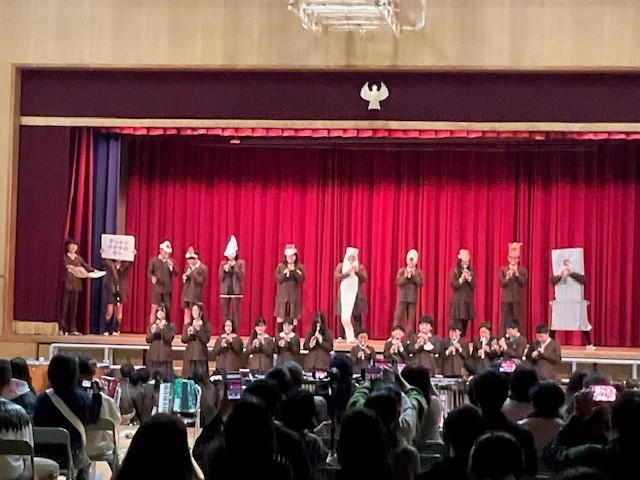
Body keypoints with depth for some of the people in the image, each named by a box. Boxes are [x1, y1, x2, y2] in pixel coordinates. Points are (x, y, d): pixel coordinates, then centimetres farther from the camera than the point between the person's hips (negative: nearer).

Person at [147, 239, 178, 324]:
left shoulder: (171, 261, 10)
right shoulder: (153, 260, 4)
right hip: (157, 288, -3)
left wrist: (171, 266, -13)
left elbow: (175, 274, 4)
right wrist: (152, 277, -19)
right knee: (154, 309, -5)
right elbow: (149, 272, 2)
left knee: (167, 309, 4)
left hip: (167, 289, 3)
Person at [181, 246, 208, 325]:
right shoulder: (188, 266, 12)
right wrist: (184, 277, -2)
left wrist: (192, 273, -21)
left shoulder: (203, 268, -9)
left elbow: (201, 281, -15)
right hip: (186, 294, 6)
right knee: (187, 312, 8)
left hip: (195, 295, -6)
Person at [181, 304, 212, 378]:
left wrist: (198, 330, -16)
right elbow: (183, 340, 6)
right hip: (189, 355, 2)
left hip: (201, 355, -2)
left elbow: (206, 340, -7)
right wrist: (188, 334, -13)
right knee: (188, 376, -4)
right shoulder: (187, 326, 10)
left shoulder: (206, 325, 3)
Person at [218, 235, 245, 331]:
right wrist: (224, 270, -12)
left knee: (235, 312, -4)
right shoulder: (223, 263, 9)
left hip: (236, 291, -3)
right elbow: (220, 277, 5)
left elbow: (241, 276, -8)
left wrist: (234, 266, -15)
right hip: (225, 291, 3)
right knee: (225, 313, 2)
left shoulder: (241, 263, 2)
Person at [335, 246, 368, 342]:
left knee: (357, 316, -6)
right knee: (343, 316, -5)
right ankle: (342, 337, -2)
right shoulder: (341, 266, 8)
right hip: (344, 294, 0)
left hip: (356, 294, 0)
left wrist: (357, 271, -12)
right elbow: (336, 277, -5)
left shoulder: (360, 267, 10)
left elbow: (364, 279, 1)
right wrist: (348, 272, -16)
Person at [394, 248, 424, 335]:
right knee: (398, 318, -4)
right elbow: (398, 282, -6)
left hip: (412, 299, 1)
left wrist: (414, 275, -12)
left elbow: (421, 284, -6)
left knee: (411, 320, 1)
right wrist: (406, 276, -16)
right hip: (402, 298, -1)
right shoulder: (401, 271, 4)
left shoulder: (418, 272, 6)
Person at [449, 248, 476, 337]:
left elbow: (473, 286, 5)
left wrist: (469, 278, -11)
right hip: (457, 300, -4)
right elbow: (453, 286, -6)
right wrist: (462, 278, -17)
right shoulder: (454, 272, 0)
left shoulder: (471, 272, 9)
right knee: (457, 323, -10)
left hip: (468, 300, 4)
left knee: (465, 323, 2)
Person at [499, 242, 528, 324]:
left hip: (517, 299, 0)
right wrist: (507, 277, -17)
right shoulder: (503, 269, 7)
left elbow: (523, 283, -3)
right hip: (506, 299, 0)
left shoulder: (522, 270, 7)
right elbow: (501, 284, 0)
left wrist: (517, 274, -13)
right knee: (505, 321, -2)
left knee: (517, 320, -3)